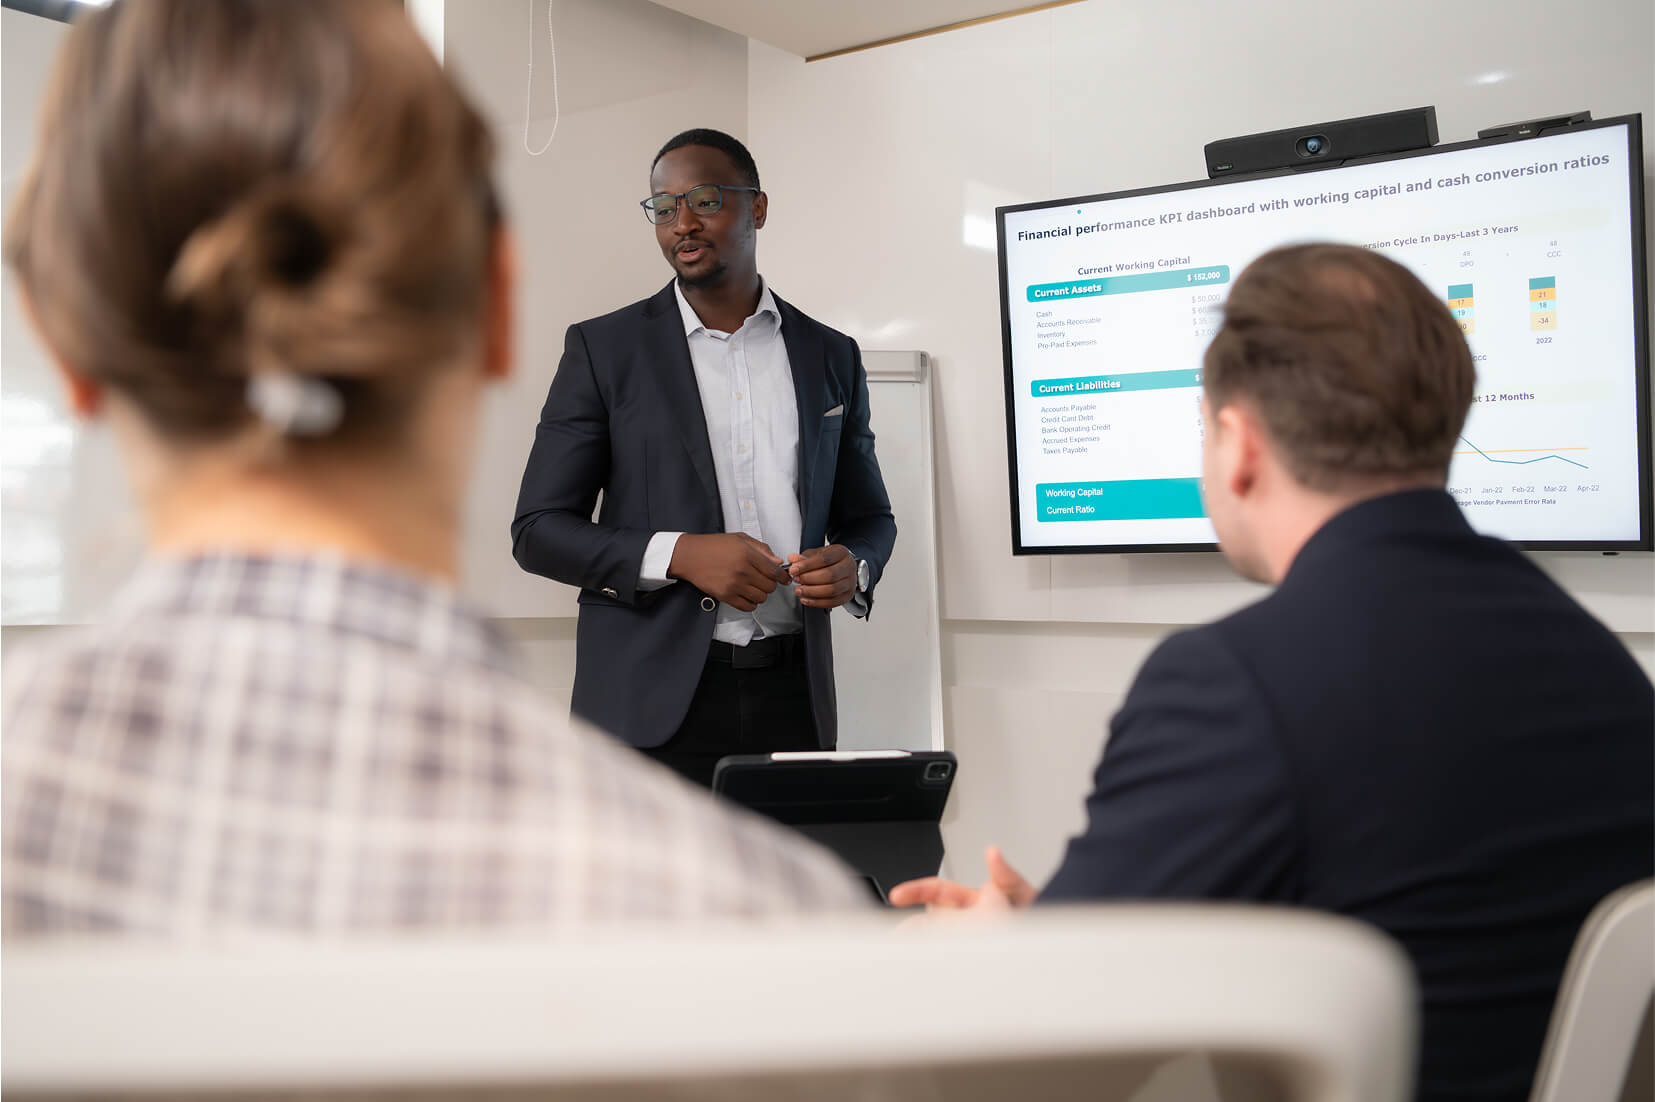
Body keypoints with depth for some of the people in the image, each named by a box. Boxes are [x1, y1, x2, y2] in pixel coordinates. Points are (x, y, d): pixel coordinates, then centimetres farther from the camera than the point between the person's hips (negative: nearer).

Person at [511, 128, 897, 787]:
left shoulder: (830, 357, 11)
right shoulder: (603, 348, 3)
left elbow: (868, 516, 19)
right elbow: (537, 529, 0)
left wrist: (853, 569, -5)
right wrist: (677, 554, -14)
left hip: (793, 702, 3)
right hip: (652, 705, -2)